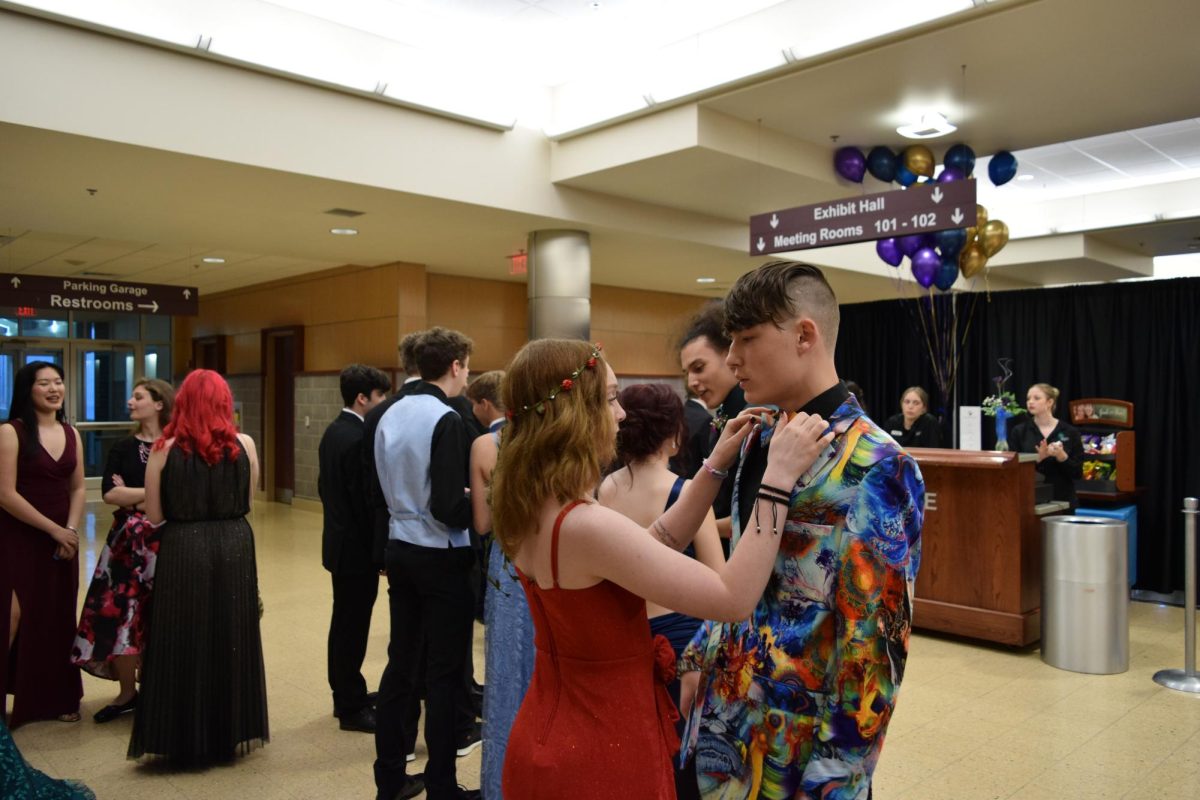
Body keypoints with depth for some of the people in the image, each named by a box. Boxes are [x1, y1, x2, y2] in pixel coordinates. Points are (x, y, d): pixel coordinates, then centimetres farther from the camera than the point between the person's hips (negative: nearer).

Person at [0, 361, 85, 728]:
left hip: (62, 540, 5)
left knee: (58, 618, 11)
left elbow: (78, 488, 8)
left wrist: (71, 530, -7)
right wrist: (53, 529, -14)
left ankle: (57, 698, 22)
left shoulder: (71, 433, 7)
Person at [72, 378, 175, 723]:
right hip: (128, 542, 3)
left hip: (166, 540, -3)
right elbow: (109, 493, -5)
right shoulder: (123, 447, 7)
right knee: (120, 613, 1)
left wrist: (132, 497, -9)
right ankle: (127, 693, 18)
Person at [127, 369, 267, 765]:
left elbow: (155, 515, -4)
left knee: (184, 642, 10)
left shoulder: (164, 449, -6)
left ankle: (187, 741, 20)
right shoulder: (244, 444, -3)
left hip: (183, 550, -1)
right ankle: (231, 732, 26)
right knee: (230, 638, 14)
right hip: (234, 548, 2)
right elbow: (246, 502, 4)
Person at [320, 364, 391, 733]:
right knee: (353, 627, 0)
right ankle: (352, 708, 10)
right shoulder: (359, 439, -22)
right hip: (356, 547, -10)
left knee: (344, 624, 18)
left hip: (337, 540, 10)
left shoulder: (333, 431, 8)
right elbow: (365, 502, -23)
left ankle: (344, 695, 30)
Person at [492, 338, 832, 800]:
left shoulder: (531, 508, -2)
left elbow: (655, 546, 6)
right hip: (601, 752, -8)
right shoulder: (587, 527, -30)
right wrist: (778, 475, -24)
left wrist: (716, 466, 2)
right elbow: (734, 599, -27)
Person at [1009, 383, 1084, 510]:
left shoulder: (1070, 432, 3)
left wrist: (1062, 456, -16)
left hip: (1062, 501, 0)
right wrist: (1038, 458, -17)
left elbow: (1078, 473, 1)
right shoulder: (1019, 431, 3)